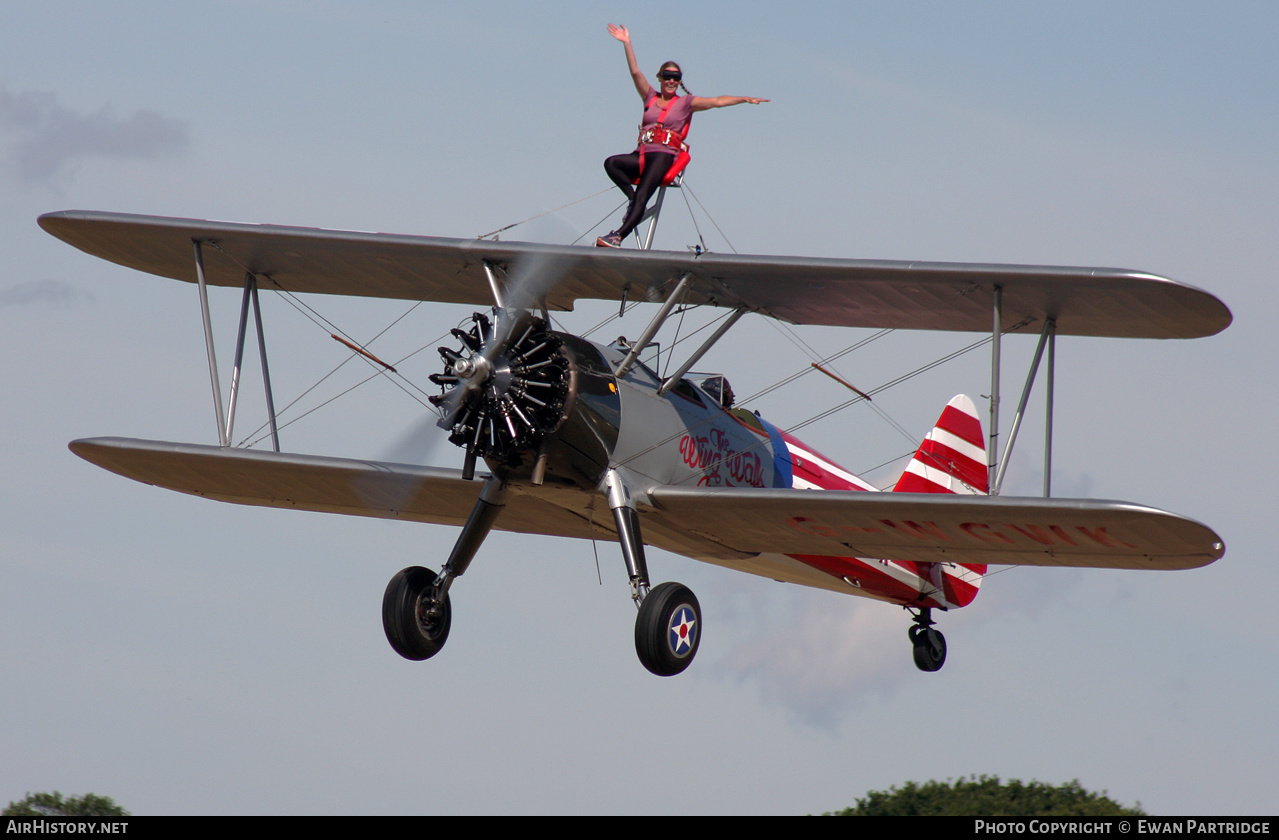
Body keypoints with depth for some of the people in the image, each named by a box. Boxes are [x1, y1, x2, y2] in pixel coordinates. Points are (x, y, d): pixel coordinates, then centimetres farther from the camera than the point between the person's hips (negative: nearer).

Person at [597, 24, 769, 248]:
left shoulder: (685, 103, 9)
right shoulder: (650, 97, 17)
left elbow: (718, 101, 3)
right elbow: (635, 72, 12)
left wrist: (745, 99, -6)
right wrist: (627, 44, 6)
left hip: (664, 156, -4)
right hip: (642, 155, 4)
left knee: (642, 197, -23)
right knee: (611, 163, -23)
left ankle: (617, 237, -35)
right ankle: (632, 198, -16)